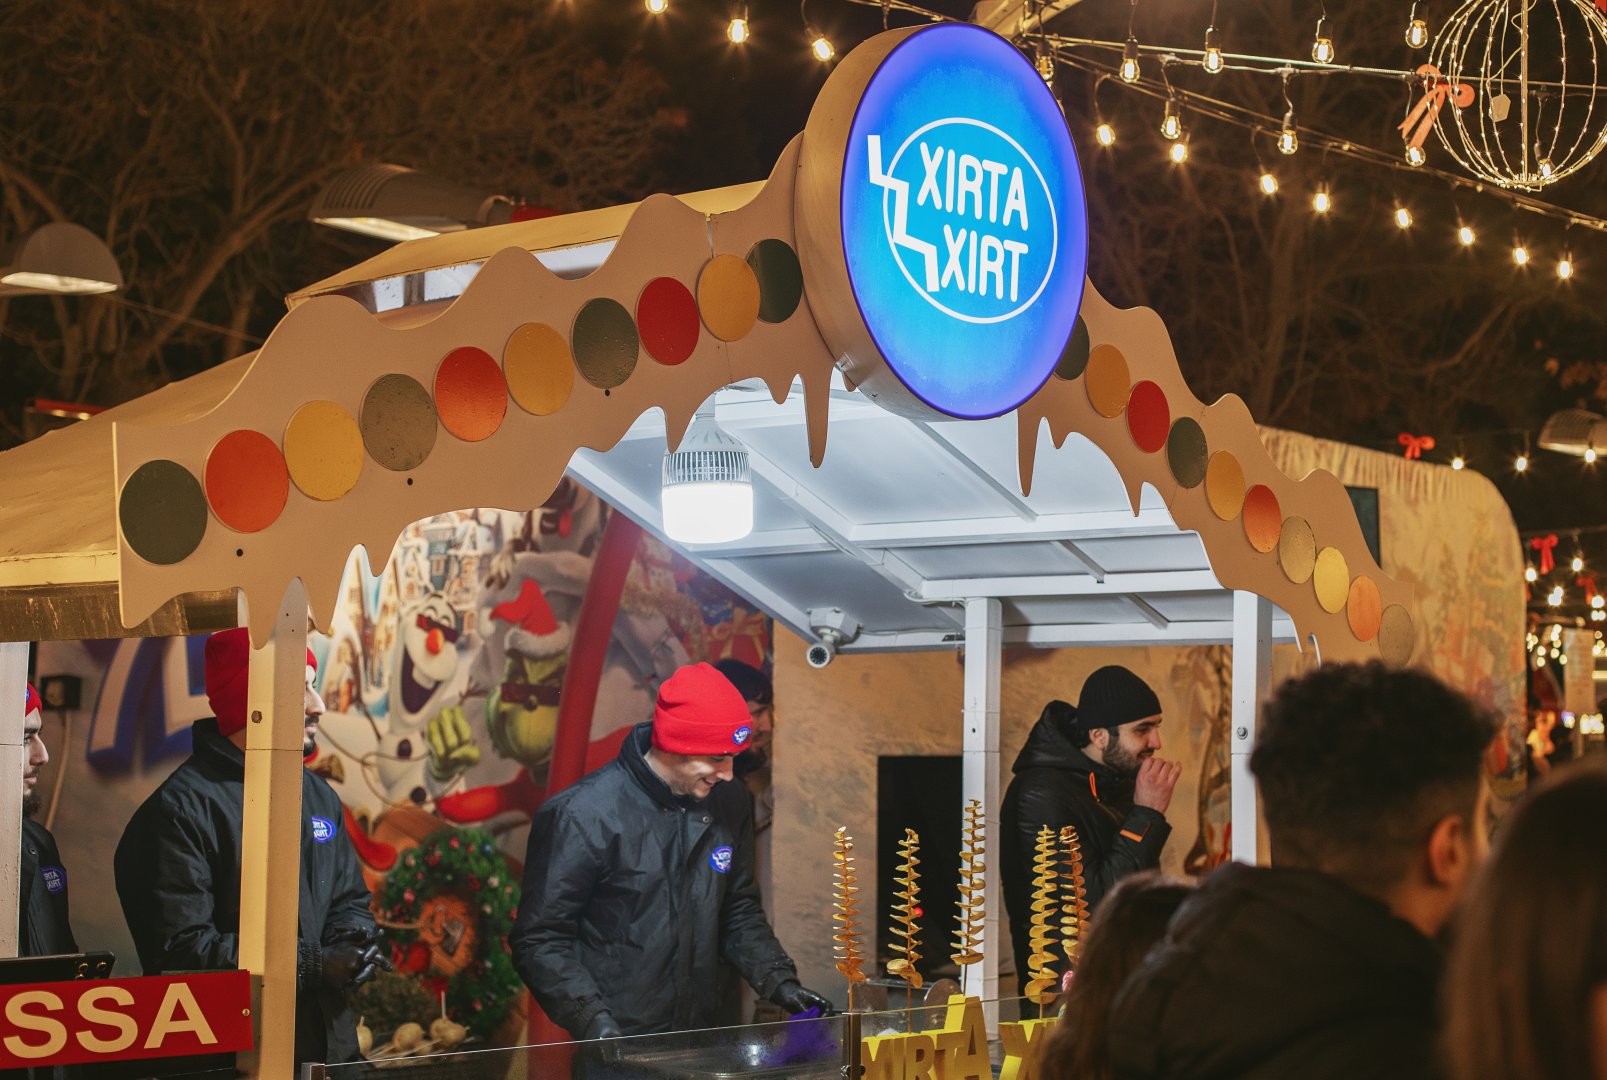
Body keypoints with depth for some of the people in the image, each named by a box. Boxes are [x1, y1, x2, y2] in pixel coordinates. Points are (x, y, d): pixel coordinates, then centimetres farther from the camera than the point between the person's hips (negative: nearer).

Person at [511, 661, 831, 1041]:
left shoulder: (729, 804, 4)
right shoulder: (583, 816, -15)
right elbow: (540, 941, -14)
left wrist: (778, 980, 2)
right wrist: (593, 1021, -24)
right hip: (617, 1040, -5)